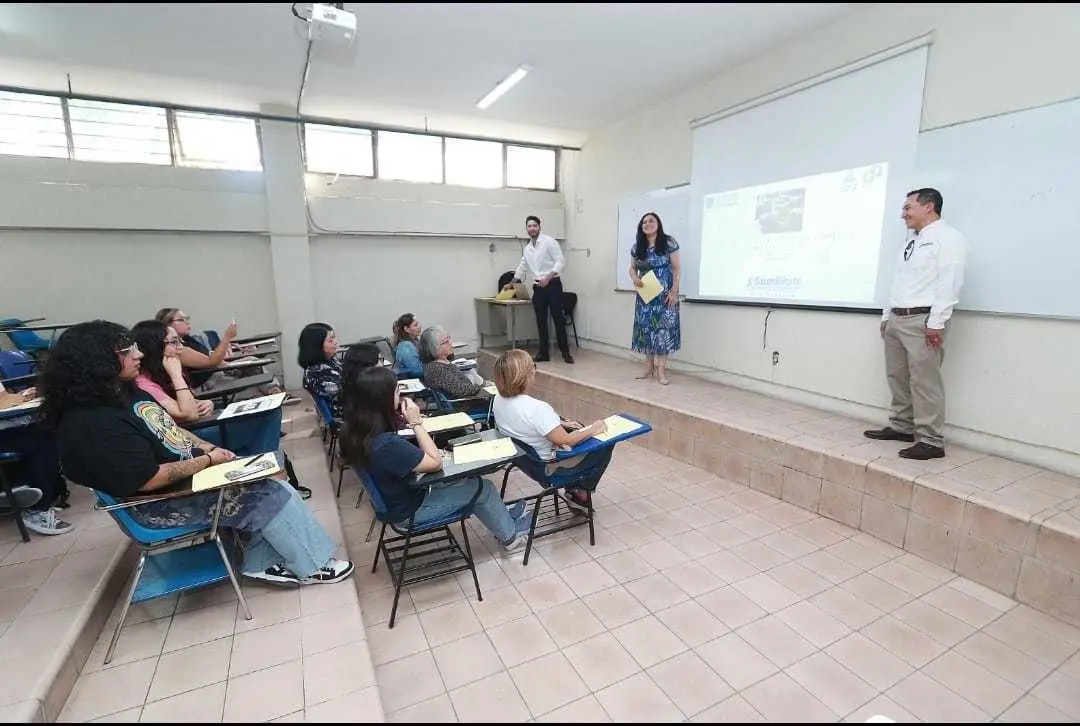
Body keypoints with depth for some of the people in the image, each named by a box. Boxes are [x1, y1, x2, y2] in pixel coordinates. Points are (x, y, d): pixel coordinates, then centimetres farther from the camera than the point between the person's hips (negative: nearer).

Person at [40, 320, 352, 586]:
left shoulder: (124, 391, 4)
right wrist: (208, 460, -16)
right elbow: (151, 480, -27)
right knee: (273, 496, -12)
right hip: (165, 503, -9)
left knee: (266, 483, 1)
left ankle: (261, 562, 10)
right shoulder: (93, 424, -27)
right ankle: (311, 567, 5)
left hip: (188, 473, 9)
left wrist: (207, 447, 1)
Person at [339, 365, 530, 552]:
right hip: (410, 510, -8)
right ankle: (511, 536, 28)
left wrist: (411, 420, -10)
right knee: (482, 488, 6)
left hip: (396, 499, 8)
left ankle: (502, 518, 36)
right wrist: (416, 423, -23)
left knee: (468, 480, 18)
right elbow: (436, 462, -25)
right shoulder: (387, 444, -38)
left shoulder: (358, 431, -11)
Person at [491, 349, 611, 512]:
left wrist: (560, 424, 6)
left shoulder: (498, 400, -9)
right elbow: (565, 440, -29)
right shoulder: (537, 408, -35)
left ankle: (572, 490, 29)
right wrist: (593, 429, -13)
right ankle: (580, 495, 22)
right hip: (547, 467, -8)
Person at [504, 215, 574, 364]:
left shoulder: (549, 241, -6)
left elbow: (560, 261, -12)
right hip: (538, 287, 6)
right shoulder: (527, 248, 14)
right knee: (541, 321, 7)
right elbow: (522, 268, 27)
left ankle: (565, 352, 4)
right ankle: (543, 352, 14)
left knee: (558, 319, -4)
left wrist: (548, 277, -20)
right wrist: (511, 284, 32)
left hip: (553, 284, -6)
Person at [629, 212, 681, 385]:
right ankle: (649, 367, 16)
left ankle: (661, 369, -2)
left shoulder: (669, 243, -7)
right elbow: (632, 268, 15)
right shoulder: (637, 247, 5)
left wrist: (674, 291, -13)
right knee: (645, 327, 5)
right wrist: (634, 278, -9)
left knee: (664, 328, -6)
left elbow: (677, 268, -6)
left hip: (664, 294, -4)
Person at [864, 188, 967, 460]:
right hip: (897, 319, 9)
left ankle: (930, 441, -1)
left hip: (923, 320, -9)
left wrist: (937, 322, -21)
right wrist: (887, 315, 18)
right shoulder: (912, 242, 21)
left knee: (925, 382, -7)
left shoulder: (947, 236, -6)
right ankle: (901, 427, 24)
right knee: (897, 377, 13)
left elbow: (949, 282, -15)